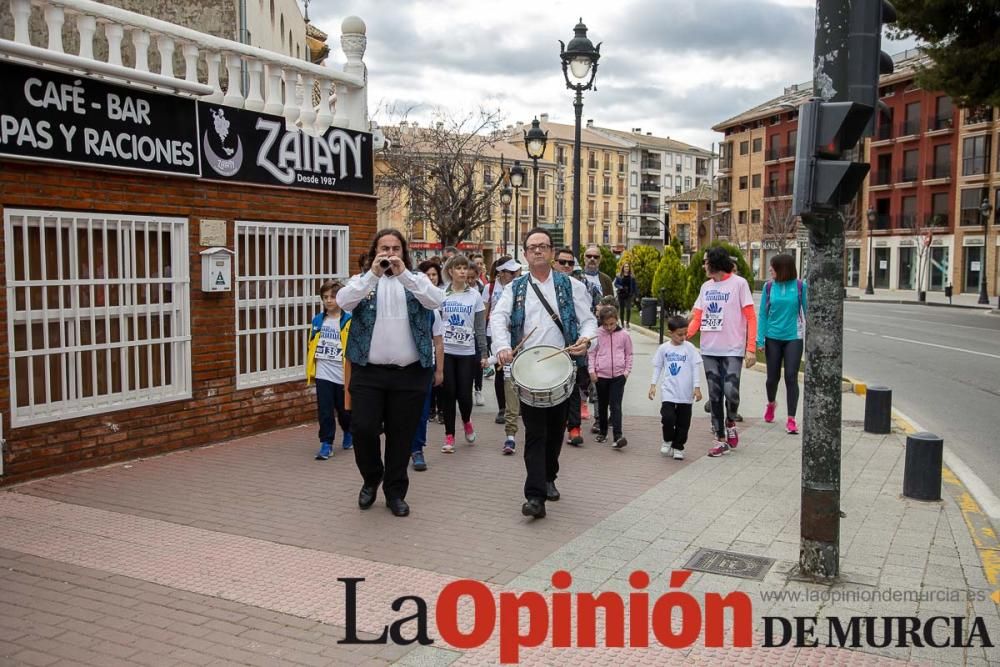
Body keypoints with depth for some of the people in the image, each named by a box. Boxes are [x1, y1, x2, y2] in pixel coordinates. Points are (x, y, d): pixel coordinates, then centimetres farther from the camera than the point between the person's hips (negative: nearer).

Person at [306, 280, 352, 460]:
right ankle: (326, 444, 8)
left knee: (344, 410, 14)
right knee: (325, 411, 0)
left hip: (343, 375, -2)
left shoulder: (349, 321, -9)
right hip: (323, 375, 2)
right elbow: (312, 347, 10)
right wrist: (310, 372, 8)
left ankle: (348, 432, 40)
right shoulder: (317, 320, 4)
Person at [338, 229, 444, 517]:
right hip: (368, 371, 0)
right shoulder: (362, 280, 7)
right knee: (363, 429, -4)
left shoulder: (416, 280, 7)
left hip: (410, 373, 0)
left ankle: (395, 491, 23)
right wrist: (373, 274, -21)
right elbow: (343, 301, -13)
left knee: (401, 435, 7)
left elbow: (435, 301, -13)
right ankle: (371, 477, 24)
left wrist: (403, 274, -20)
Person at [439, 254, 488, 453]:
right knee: (448, 393, 1)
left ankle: (467, 421, 30)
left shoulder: (475, 295, 4)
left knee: (464, 393, -2)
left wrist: (483, 353, 1)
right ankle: (449, 436, 13)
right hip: (445, 351, 0)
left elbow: (480, 327, 4)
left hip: (467, 352, 0)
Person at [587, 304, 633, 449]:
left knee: (616, 405, -9)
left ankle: (618, 435, -13)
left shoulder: (624, 335, -1)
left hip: (618, 375, -1)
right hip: (601, 375, 2)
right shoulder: (597, 334, -2)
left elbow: (629, 354, 8)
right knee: (602, 405, 14)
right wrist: (592, 370, -2)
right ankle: (602, 431, 28)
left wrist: (627, 371, 2)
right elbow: (591, 353, 4)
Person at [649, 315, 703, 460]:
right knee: (668, 417, -14)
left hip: (686, 393, 0)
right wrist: (653, 385, 3)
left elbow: (696, 367, -2)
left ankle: (678, 447, 22)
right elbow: (657, 367, 8)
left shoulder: (689, 348, -3)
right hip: (668, 391, 0)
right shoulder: (663, 348, 1)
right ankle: (668, 440, 13)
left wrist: (697, 387, -6)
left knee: (683, 422, 5)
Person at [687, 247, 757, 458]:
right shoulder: (706, 286, 12)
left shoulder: (739, 283, -3)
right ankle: (721, 439, 16)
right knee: (714, 395, 7)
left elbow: (750, 318, -5)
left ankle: (730, 422, 17)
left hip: (732, 350, -5)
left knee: (731, 392, -14)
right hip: (709, 350, 5)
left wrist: (751, 349, -13)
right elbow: (697, 318, 11)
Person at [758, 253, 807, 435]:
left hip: (793, 338, -2)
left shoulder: (800, 286, -6)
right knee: (773, 377, 10)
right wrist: (760, 339, -4)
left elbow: (806, 311, -1)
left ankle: (791, 419, 4)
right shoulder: (769, 286, 0)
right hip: (773, 338, 2)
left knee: (791, 378, -3)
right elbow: (763, 314, 2)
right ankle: (771, 403, 41)